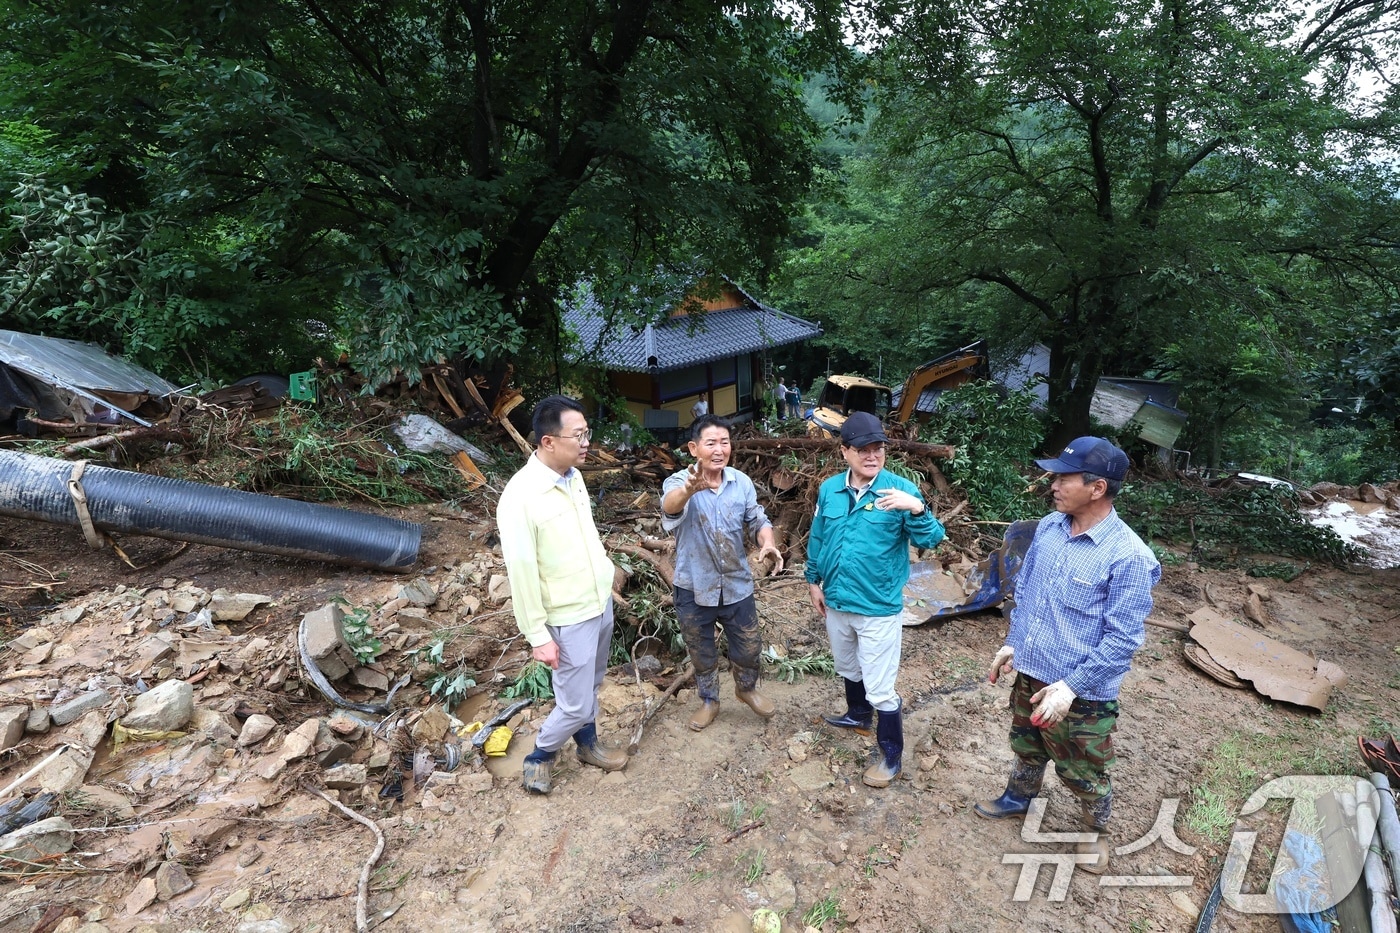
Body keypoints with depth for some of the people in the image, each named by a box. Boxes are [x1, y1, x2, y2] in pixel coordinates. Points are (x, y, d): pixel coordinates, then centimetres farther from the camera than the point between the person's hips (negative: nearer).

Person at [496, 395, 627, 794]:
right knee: (576, 704, 5)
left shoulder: (573, 476, -1)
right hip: (569, 619, -7)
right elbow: (522, 573, -22)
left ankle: (588, 745, 46)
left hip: (601, 603, 7)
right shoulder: (520, 497, -26)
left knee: (590, 686, 24)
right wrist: (538, 636, -17)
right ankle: (539, 756, 32)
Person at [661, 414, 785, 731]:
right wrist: (690, 489, -66)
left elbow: (757, 519, 3)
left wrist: (768, 543, -20)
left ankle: (746, 689, 48)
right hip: (694, 588, -3)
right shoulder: (679, 481, -19)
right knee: (702, 654, 17)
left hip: (737, 584, 3)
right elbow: (670, 506, -42)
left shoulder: (742, 482, -5)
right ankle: (709, 701, 43)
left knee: (749, 647, 18)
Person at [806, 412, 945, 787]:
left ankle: (891, 756, 25)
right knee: (848, 669, 27)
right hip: (837, 603, 5)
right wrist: (814, 581, 13)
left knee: (881, 690, 4)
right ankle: (858, 714, 54)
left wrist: (917, 508, -39)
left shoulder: (901, 490, -16)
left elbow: (931, 541, -21)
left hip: (879, 608, -5)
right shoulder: (829, 489, -3)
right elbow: (818, 538, 9)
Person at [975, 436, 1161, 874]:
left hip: (1082, 694, -6)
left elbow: (1123, 639, -21)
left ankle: (1097, 830, 47)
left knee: (1083, 773, 18)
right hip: (1031, 674, 6)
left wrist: (1070, 687, -23)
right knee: (1027, 747, 28)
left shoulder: (1128, 556, -25)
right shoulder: (1048, 528, -5)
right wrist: (1012, 642, 9)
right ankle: (1018, 799, 55)